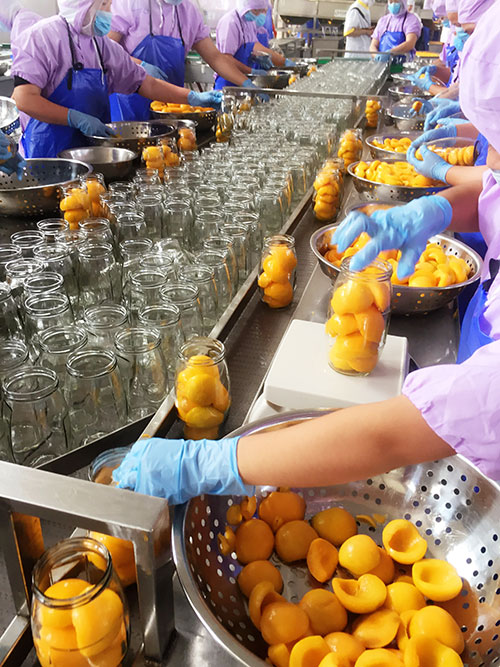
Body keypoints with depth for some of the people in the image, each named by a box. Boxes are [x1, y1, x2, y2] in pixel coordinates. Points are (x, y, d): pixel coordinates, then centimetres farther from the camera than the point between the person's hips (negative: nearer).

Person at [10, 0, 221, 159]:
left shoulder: (103, 45, 11)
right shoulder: (43, 36, -8)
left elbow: (147, 84, 14)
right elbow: (24, 99, -15)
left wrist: (193, 97, 4)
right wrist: (77, 119, -22)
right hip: (49, 151, -6)